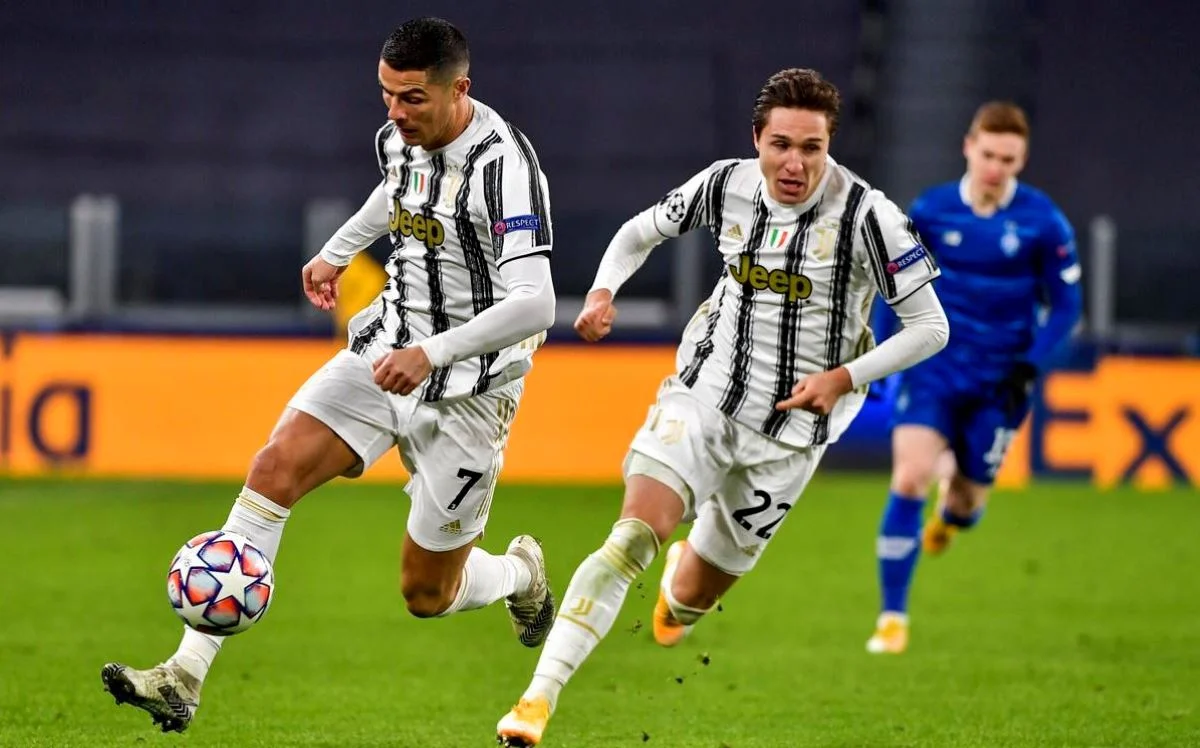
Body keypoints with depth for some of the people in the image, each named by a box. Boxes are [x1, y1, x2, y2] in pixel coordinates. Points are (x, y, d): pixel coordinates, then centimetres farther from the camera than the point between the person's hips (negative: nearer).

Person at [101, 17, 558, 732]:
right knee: (275, 470, -15)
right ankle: (186, 676, -17)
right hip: (387, 349, 6)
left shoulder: (503, 163, -23)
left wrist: (433, 354, -37)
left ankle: (521, 574, 41)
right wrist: (338, 251, 36)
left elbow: (534, 305, -31)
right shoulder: (401, 137, 1)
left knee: (428, 593, 3)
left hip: (467, 388, -6)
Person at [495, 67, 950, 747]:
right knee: (636, 533, -24)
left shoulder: (866, 214, -16)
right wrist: (604, 291, -7)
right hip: (704, 394, 1)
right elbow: (642, 231, 13)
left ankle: (682, 596, 54)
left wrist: (845, 377, -19)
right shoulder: (727, 185, -6)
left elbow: (930, 327, -9)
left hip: (789, 430, -1)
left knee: (692, 596, 12)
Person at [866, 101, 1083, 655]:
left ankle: (950, 514, 50)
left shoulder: (1043, 223, -8)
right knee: (910, 478, -19)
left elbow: (1065, 304, -1)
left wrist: (1029, 366, -13)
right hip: (933, 364, 0)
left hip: (998, 380, 0)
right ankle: (892, 618, -11)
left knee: (967, 503, 7)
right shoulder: (929, 211, -4)